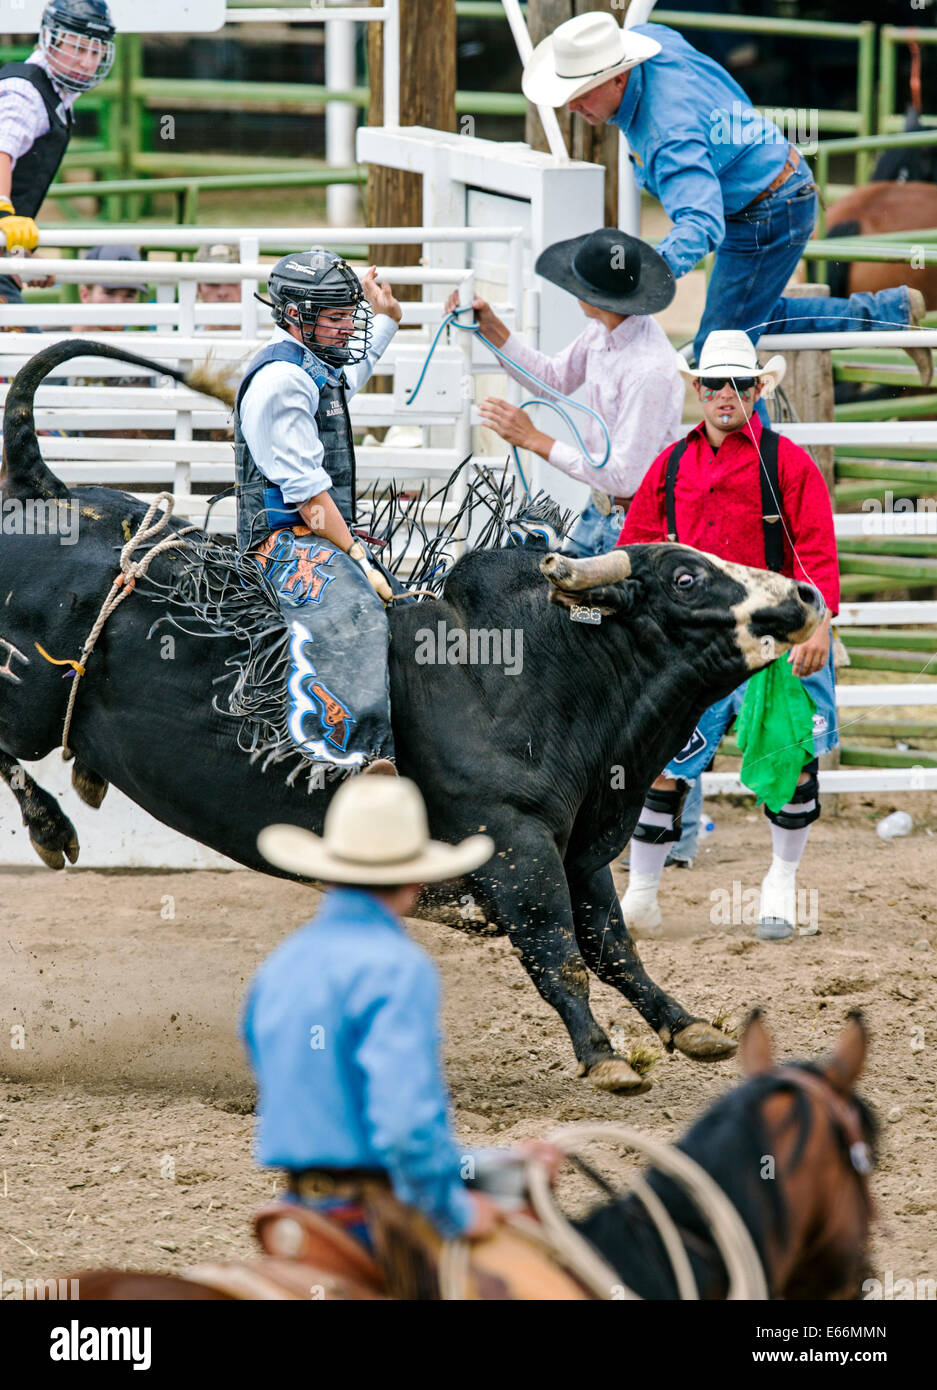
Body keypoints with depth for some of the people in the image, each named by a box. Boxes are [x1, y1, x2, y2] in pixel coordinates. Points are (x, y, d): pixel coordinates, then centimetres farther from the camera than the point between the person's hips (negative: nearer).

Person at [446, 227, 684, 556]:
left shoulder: (650, 371, -29)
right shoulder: (601, 330, -1)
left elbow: (624, 476, -27)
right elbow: (553, 379, 17)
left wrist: (534, 439, -22)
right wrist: (491, 328, 7)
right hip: (599, 510, 9)